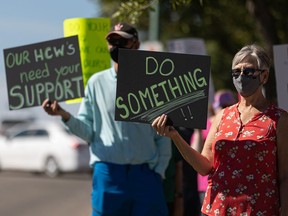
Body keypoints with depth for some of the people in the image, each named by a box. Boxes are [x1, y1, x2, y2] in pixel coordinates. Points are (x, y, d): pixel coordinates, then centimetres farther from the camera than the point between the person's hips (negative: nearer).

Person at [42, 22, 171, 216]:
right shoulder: (97, 82, 6)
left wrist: (159, 171, -2)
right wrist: (65, 116, -14)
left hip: (146, 174, 0)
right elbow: (88, 131, 3)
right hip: (108, 173, 0)